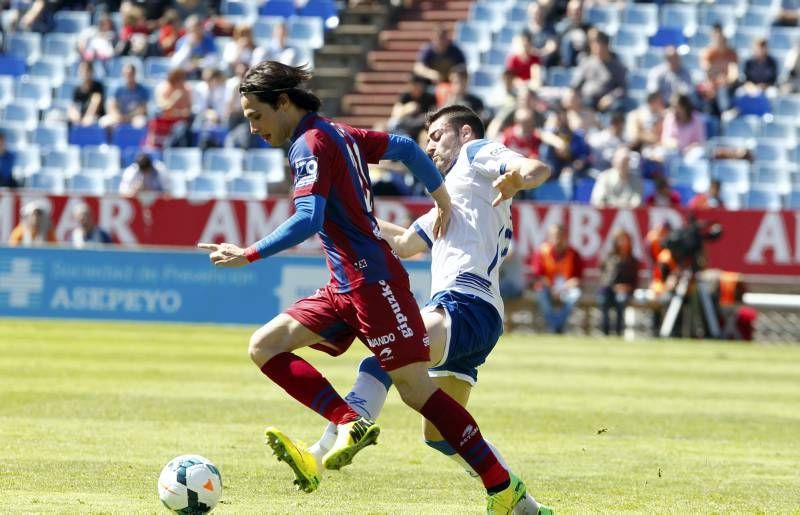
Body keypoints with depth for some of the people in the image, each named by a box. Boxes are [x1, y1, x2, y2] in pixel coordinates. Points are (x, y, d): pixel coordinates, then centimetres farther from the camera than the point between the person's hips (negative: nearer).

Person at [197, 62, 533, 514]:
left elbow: (308, 221, -24)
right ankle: (350, 423, -15)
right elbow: (404, 146, 23)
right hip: (346, 288, 10)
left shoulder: (311, 144, -13)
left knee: (415, 387, -9)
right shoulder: (339, 134, 15)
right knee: (265, 346, 1)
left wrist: (249, 255, -22)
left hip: (372, 281, -10)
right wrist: (441, 194, 35)